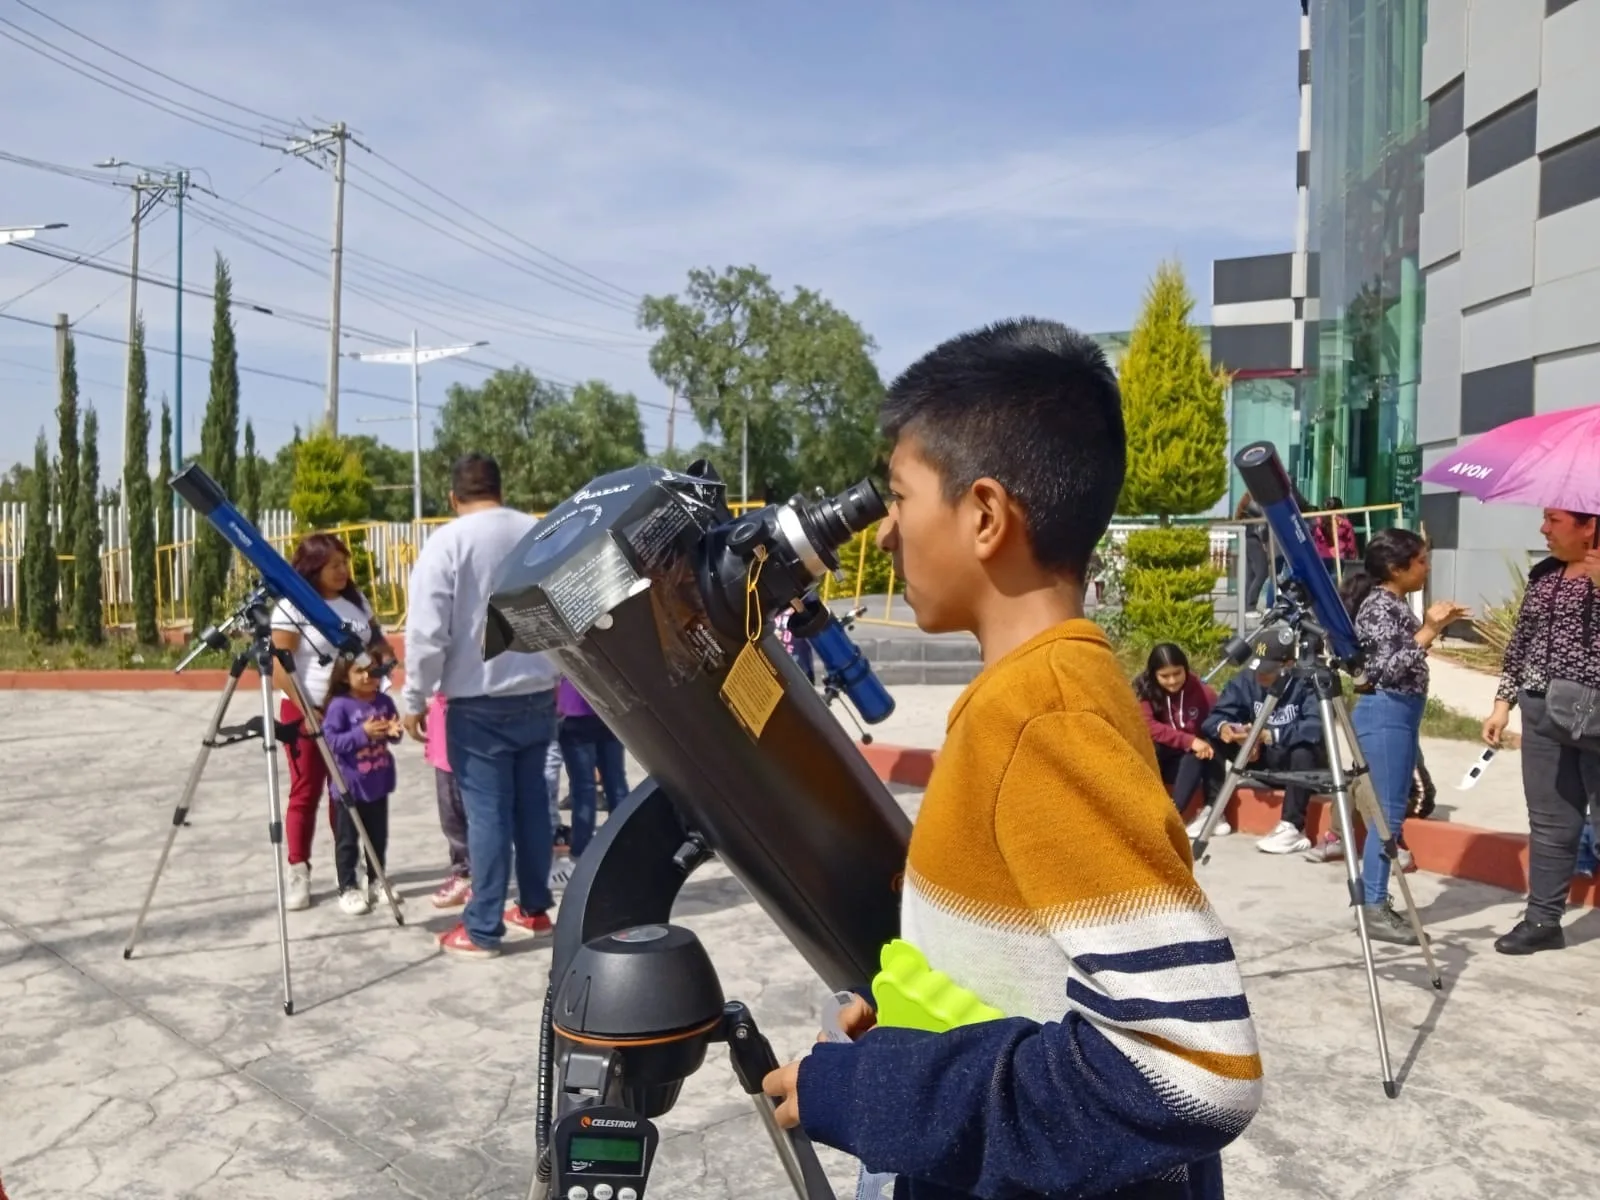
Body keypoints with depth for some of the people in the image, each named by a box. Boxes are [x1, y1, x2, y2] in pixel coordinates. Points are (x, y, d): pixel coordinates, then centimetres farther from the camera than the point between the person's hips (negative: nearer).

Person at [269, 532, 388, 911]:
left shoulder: (356, 600, 7)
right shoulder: (292, 607, -11)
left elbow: (376, 639, 18)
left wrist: (385, 654, -5)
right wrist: (305, 711, -17)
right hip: (307, 711, -5)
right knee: (305, 792, 0)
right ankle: (298, 873, 7)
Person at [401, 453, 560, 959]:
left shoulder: (446, 542, -11)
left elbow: (427, 633, -13)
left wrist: (415, 700, -3)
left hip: (478, 702, -5)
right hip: (538, 693, 5)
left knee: (487, 812, 0)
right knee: (532, 800, 15)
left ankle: (482, 930, 7)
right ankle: (535, 909, 27)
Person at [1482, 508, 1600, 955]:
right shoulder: (1542, 574, 12)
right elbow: (1521, 639, 16)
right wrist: (1503, 702, 13)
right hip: (1542, 713, 5)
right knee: (1549, 823, 10)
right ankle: (1543, 919, 17)